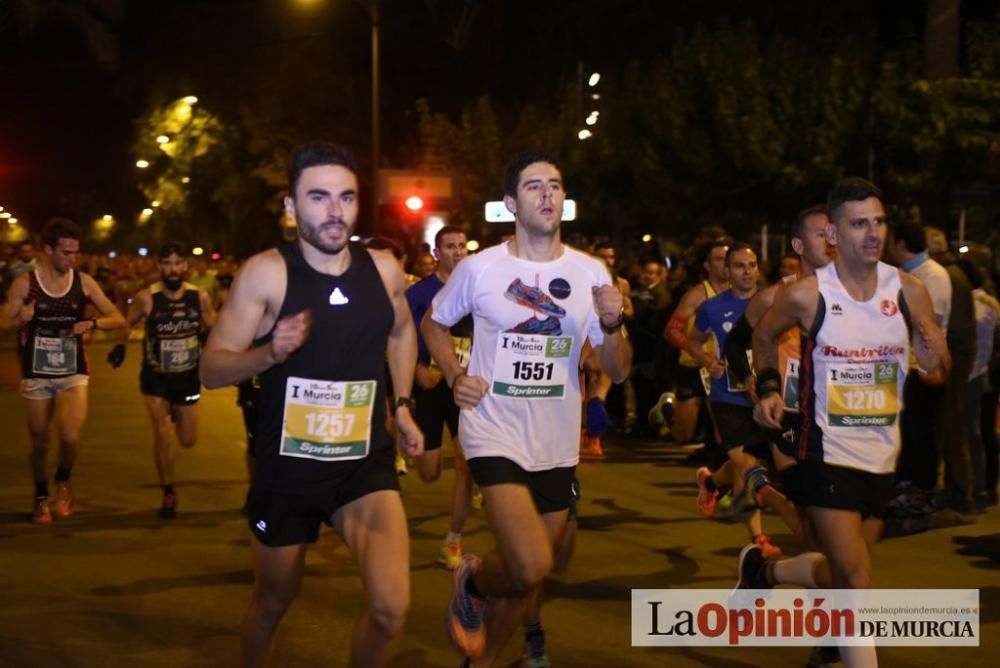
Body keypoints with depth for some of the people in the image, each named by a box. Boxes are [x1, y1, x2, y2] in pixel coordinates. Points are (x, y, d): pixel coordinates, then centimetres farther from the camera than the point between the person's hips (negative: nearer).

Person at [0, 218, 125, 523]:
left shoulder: (84, 282, -3)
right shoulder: (25, 283, -7)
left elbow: (118, 319, 1)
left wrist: (92, 323, -18)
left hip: (73, 372, 0)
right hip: (36, 373, 0)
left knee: (71, 437, -17)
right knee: (39, 441, 10)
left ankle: (64, 481, 14)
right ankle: (41, 498, 33)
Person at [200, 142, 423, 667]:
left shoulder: (383, 269, -2)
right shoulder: (265, 273, -14)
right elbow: (211, 369, -14)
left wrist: (402, 405, 15)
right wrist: (270, 353, -31)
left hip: (366, 461, 2)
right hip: (286, 467, -2)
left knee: (391, 608, -15)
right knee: (274, 600, 18)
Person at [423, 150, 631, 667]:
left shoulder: (590, 273, 0)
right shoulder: (480, 268, -6)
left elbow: (617, 371, 2)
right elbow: (433, 324, 12)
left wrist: (611, 325, -18)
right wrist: (455, 378, -4)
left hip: (557, 446, 4)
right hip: (495, 435, -4)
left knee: (527, 576, 15)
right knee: (531, 568, -21)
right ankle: (472, 580, 13)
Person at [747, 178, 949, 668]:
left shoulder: (908, 292, -5)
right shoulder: (806, 295, -13)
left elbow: (940, 372, 3)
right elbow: (764, 335, 9)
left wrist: (935, 356, -19)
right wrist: (768, 388, -2)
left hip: (882, 456, 5)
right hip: (828, 454, -5)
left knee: (842, 575, 20)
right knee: (857, 583, -12)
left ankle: (764, 570, 48)